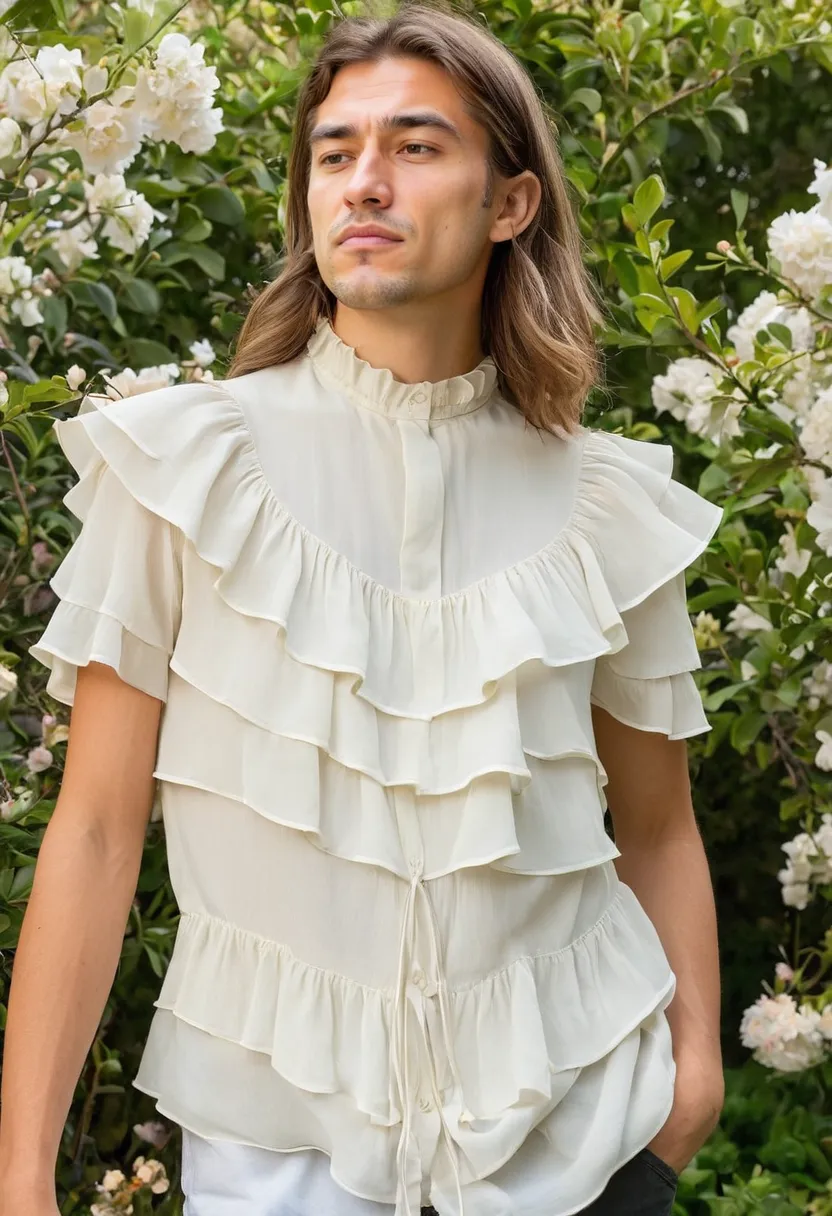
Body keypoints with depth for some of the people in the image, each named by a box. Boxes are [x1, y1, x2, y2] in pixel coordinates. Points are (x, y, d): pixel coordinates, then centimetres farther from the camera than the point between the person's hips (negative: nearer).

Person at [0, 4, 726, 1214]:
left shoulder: (604, 506, 0)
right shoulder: (190, 463, -6)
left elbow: (657, 830, 8)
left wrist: (695, 1059, -8)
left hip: (567, 1110, 2)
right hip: (277, 1108, -2)